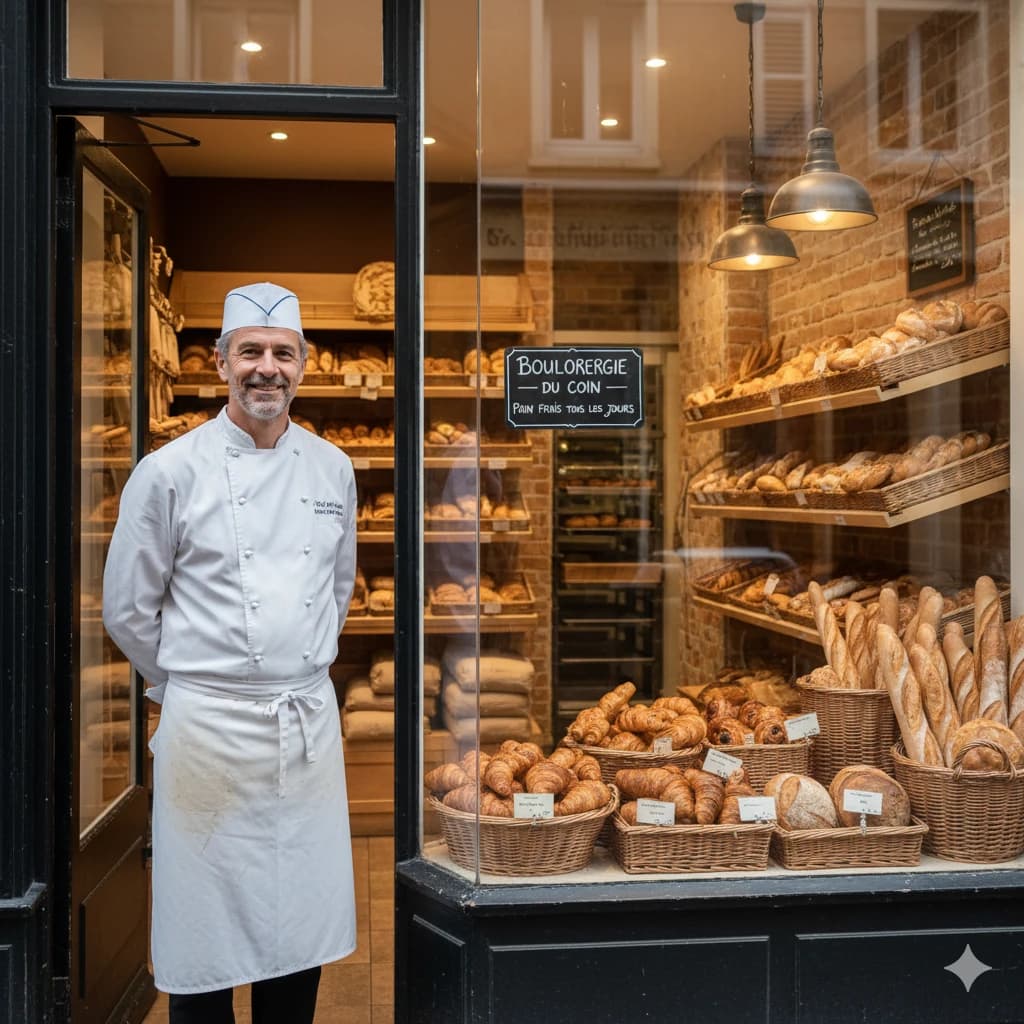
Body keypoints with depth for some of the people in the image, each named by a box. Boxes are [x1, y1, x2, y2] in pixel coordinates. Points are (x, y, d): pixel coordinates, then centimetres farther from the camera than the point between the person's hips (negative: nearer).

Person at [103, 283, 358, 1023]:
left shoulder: (332, 469, 6)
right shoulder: (171, 471, -6)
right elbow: (128, 610, 0)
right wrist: (190, 683, 6)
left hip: (310, 720, 4)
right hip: (209, 725, -4)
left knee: (304, 929, 13)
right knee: (206, 935, 5)